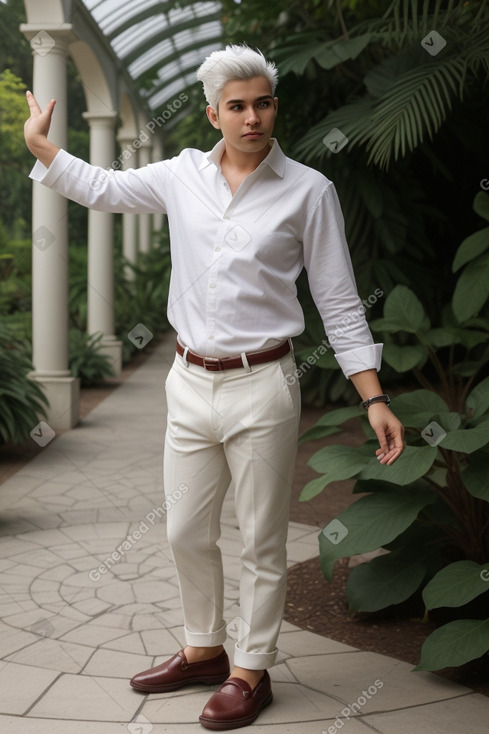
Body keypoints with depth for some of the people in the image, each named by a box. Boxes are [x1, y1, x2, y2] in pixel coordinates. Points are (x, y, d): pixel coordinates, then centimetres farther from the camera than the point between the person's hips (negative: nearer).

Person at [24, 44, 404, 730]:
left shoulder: (308, 191, -6)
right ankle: (204, 650, 34)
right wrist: (40, 144, 19)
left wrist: (375, 400, -9)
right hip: (191, 384, 5)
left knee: (261, 544, 5)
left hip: (261, 389, -4)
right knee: (187, 532, 14)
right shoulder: (184, 174, 5)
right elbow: (101, 188, 22)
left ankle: (252, 672, 22)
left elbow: (339, 303, -4)